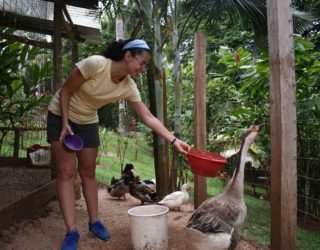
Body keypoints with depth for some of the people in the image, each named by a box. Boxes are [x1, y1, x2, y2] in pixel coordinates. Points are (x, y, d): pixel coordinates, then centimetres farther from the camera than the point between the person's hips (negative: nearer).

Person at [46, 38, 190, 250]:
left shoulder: (129, 87, -14)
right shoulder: (95, 64, -30)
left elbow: (149, 117, -13)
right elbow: (65, 91, -20)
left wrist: (174, 140, -19)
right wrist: (65, 124, -21)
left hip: (88, 122, 5)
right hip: (61, 116, -5)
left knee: (88, 172, 7)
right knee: (67, 171, -9)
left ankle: (94, 222, 18)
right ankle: (72, 232, -6)